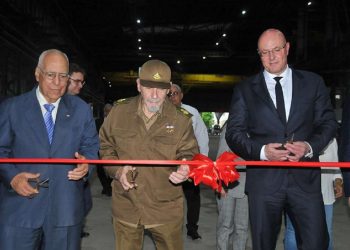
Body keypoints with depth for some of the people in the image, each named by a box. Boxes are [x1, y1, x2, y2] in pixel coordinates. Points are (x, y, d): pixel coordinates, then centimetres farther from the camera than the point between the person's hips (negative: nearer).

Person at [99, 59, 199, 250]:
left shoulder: (181, 119, -5)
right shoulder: (119, 111, -2)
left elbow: (188, 153, 2)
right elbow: (105, 147, 7)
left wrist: (184, 170, -21)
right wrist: (117, 170, -9)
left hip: (166, 208, -1)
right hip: (126, 205, 1)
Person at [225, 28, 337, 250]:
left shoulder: (313, 82, 10)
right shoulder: (245, 90, 7)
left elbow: (328, 122, 9)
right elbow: (234, 133, 3)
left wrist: (310, 146, -11)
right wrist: (261, 150, -14)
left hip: (305, 179, 1)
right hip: (263, 180, 0)